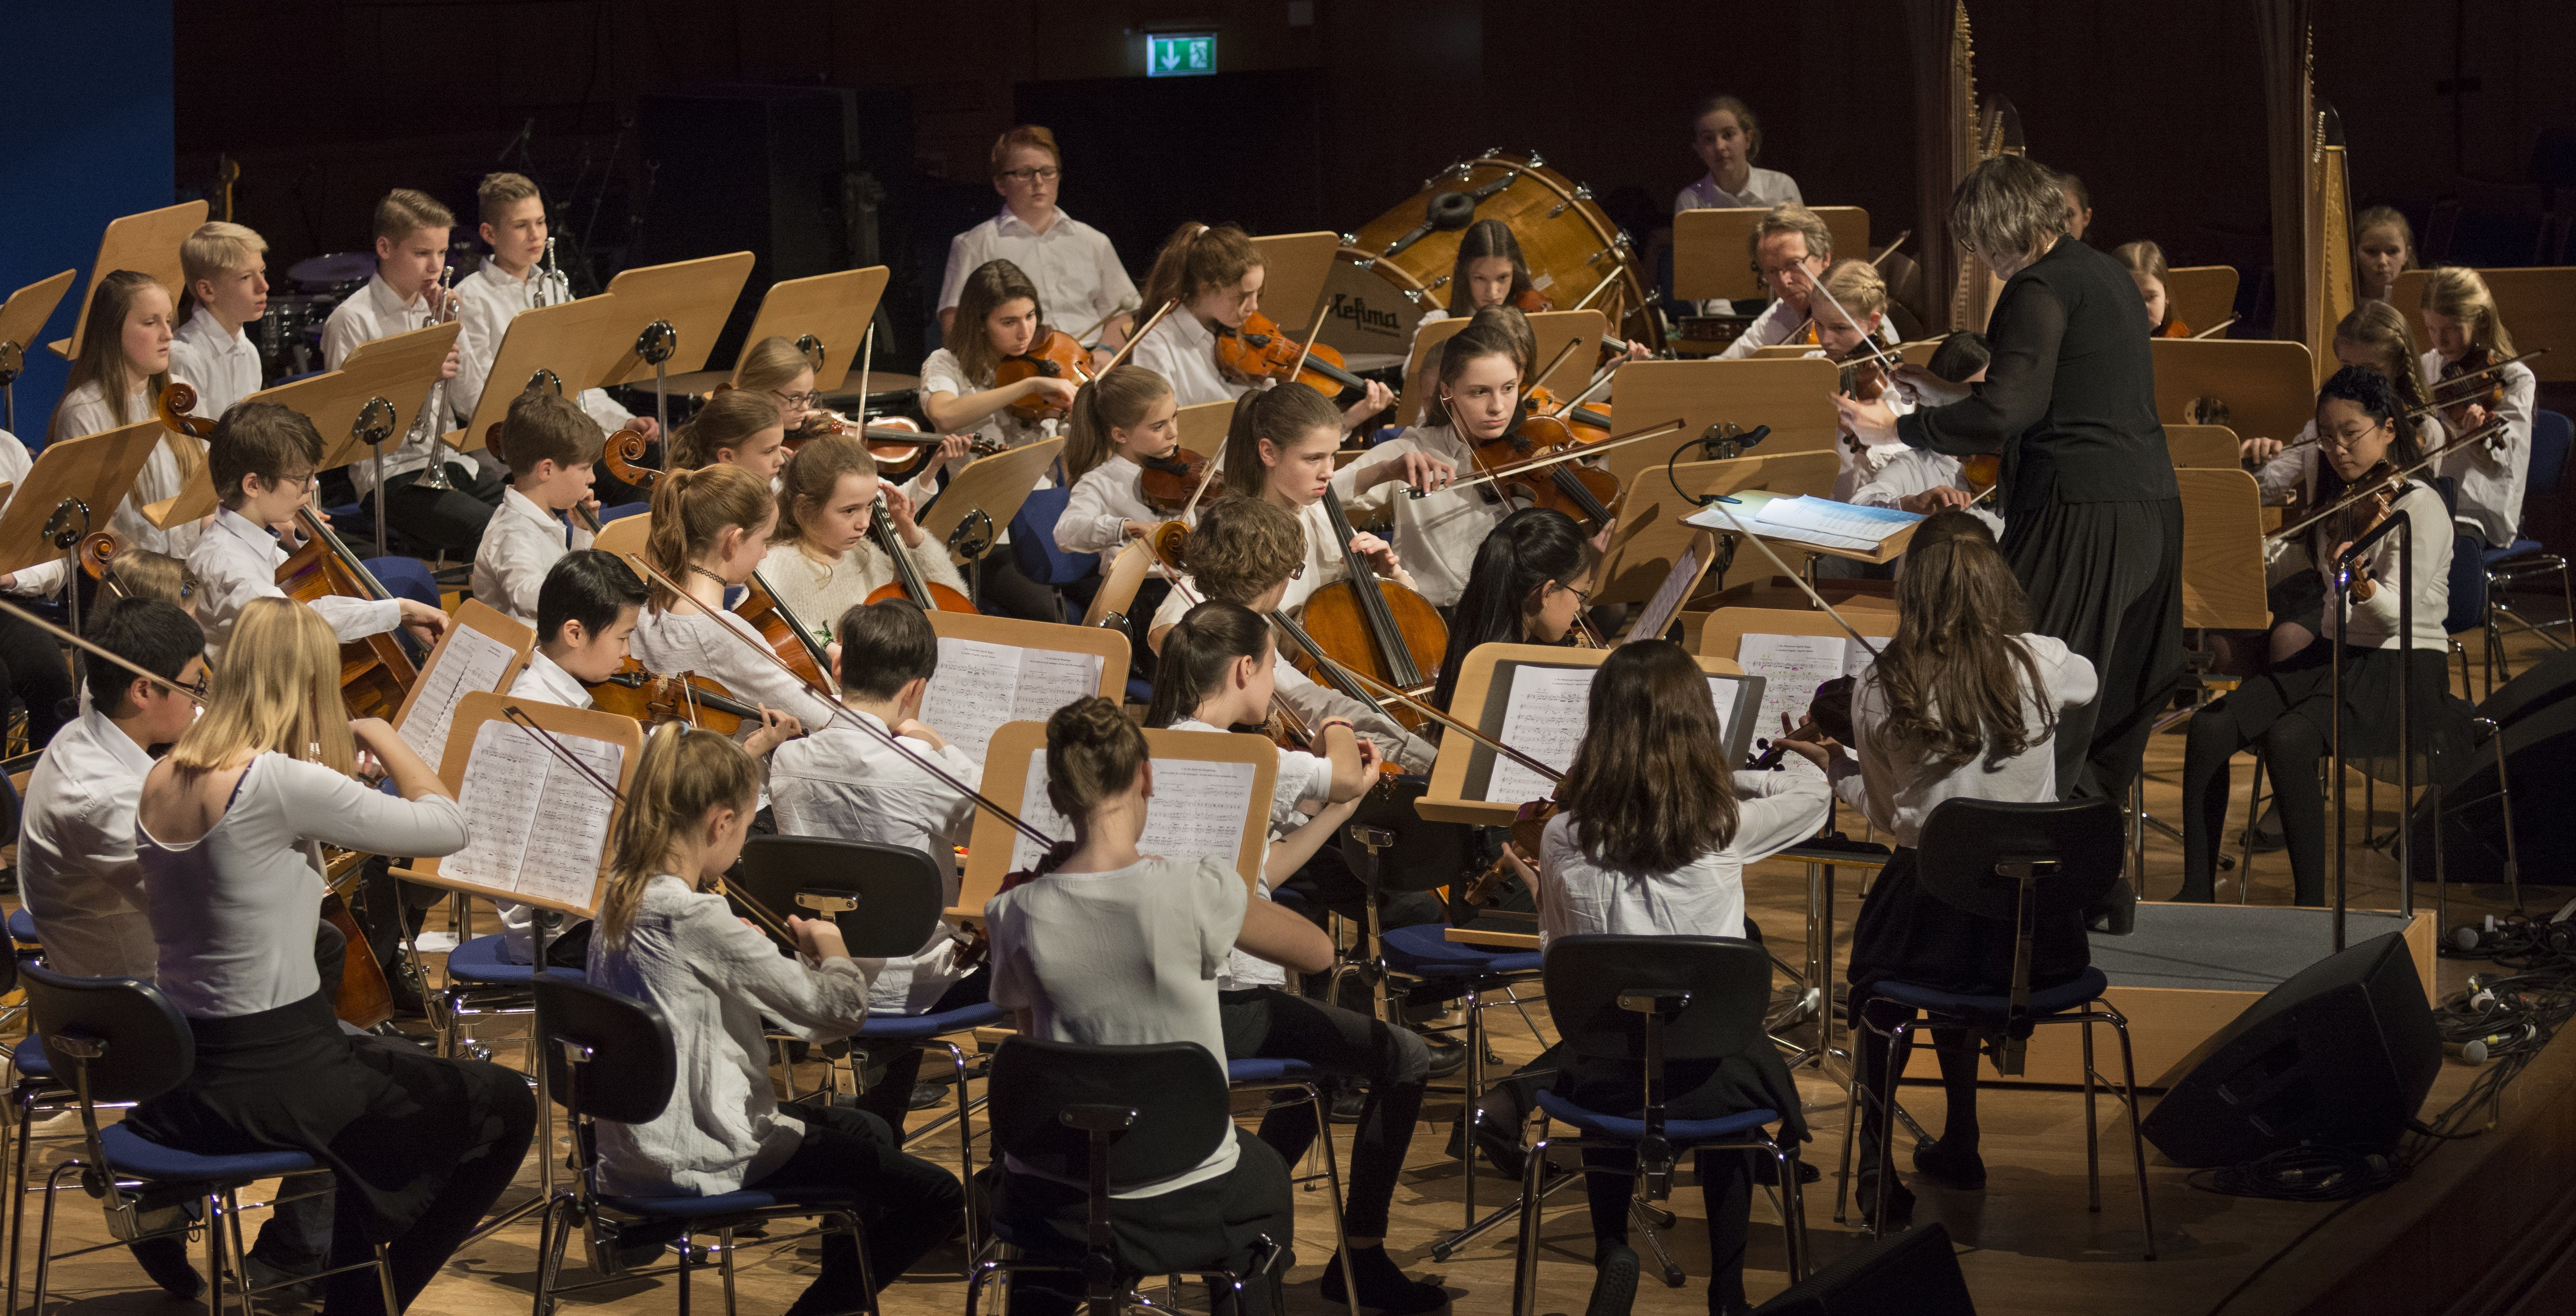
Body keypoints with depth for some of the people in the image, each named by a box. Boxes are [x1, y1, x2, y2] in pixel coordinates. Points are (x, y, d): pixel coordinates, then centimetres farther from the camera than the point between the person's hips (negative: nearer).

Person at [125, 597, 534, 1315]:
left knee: (379, 1068, 35)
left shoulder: (161, 782, 2)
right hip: (269, 1080, -8)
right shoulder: (281, 784, -22)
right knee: (502, 1109, 10)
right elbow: (448, 828, -16)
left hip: (179, 1075, 8)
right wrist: (381, 737, 0)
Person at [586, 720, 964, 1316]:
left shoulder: (620, 901, 3)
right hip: (701, 1159, -10)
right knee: (936, 1198, -8)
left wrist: (795, 959, 2)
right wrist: (832, 951, -1)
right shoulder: (696, 919, -24)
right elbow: (842, 1010, -21)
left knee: (870, 1130, 30)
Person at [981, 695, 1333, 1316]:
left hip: (1056, 1209, 1)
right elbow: (1318, 951, -3)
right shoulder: (1199, 891, -19)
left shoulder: (1016, 915, -11)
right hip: (1185, 1206, -1)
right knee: (1265, 1174, 36)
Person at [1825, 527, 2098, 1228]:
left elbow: (1887, 812, 3)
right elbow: (2087, 683, 19)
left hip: (1936, 924, -2)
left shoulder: (1879, 689, -9)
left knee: (1877, 966, 31)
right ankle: (1958, 1147, 42)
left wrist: (1835, 761, 21)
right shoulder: (2040, 664, -7)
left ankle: (1876, 1163, 27)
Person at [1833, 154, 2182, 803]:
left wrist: (1898, 428, -13)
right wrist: (1955, 396, 29)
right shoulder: (2106, 274, 17)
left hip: (2083, 515, -10)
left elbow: (2008, 413, -22)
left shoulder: (2040, 289, -12)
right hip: (2152, 504, 10)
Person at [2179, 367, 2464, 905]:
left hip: (2402, 666, -7)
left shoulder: (2419, 507, -11)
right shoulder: (2335, 500, 13)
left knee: (2288, 740, -34)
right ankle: (2197, 888, -15)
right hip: (2333, 654, 7)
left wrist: (2362, 583, -43)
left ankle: (2315, 904, -26)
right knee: (2208, 728, -17)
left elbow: (2398, 613, -24)